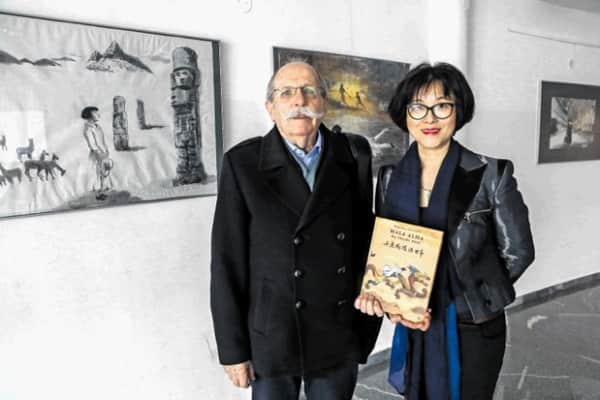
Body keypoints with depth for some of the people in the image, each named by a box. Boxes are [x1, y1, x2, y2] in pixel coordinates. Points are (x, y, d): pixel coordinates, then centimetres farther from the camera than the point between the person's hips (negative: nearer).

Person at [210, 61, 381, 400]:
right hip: (271, 337, -1)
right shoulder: (243, 163, -9)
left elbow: (366, 238, 3)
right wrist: (233, 347, -6)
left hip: (339, 336, 2)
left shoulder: (351, 158, -2)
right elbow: (228, 262, -7)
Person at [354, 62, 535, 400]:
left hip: (472, 328, -3)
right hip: (413, 327, 4)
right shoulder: (391, 178, -2)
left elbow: (518, 253, -6)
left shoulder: (491, 175, -13)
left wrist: (466, 297, -9)